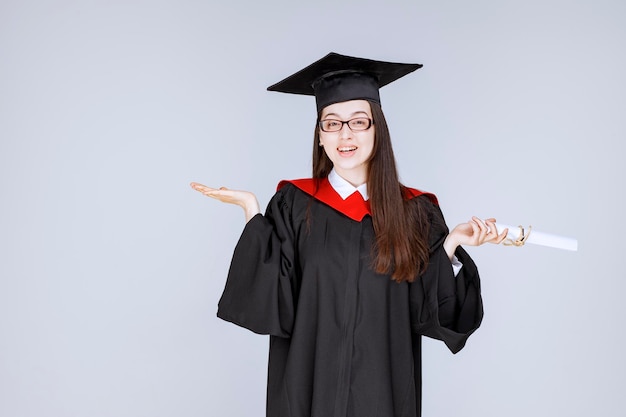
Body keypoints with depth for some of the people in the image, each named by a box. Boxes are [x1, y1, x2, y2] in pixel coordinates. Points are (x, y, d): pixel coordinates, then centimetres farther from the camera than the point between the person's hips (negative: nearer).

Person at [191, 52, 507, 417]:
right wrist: (252, 212, -15)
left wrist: (453, 244, -17)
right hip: (309, 385, -1)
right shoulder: (294, 205, -5)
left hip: (384, 386, 1)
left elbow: (427, 313, -5)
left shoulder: (415, 211, -2)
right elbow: (274, 304, -12)